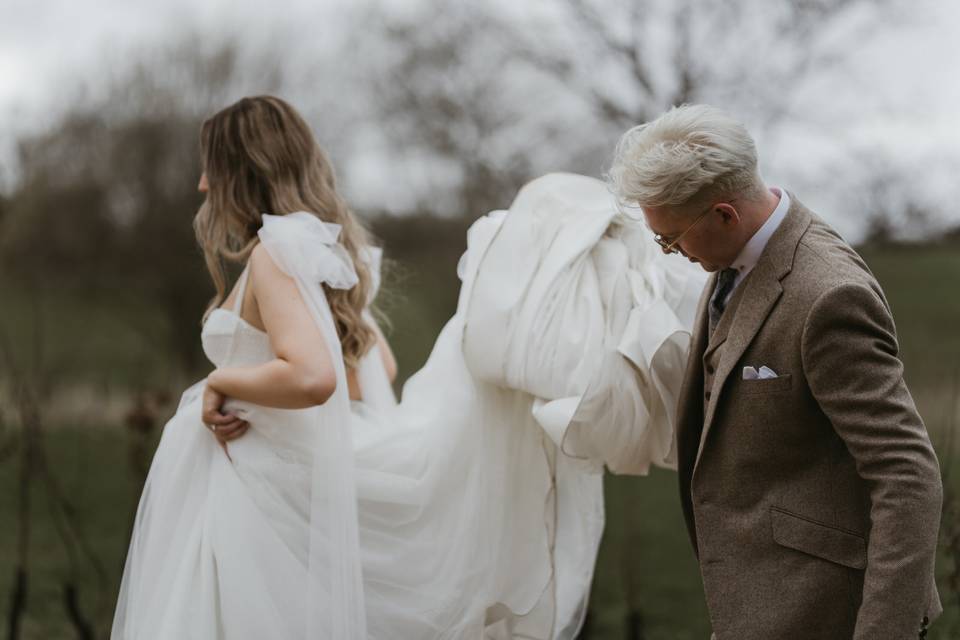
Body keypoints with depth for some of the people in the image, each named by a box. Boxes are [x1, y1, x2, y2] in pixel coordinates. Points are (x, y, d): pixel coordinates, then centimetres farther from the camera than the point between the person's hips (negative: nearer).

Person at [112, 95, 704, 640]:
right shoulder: (330, 253, 11)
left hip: (244, 500, -9)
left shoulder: (277, 252, -16)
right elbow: (381, 366, 21)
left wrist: (221, 381, -16)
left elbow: (310, 376, -30)